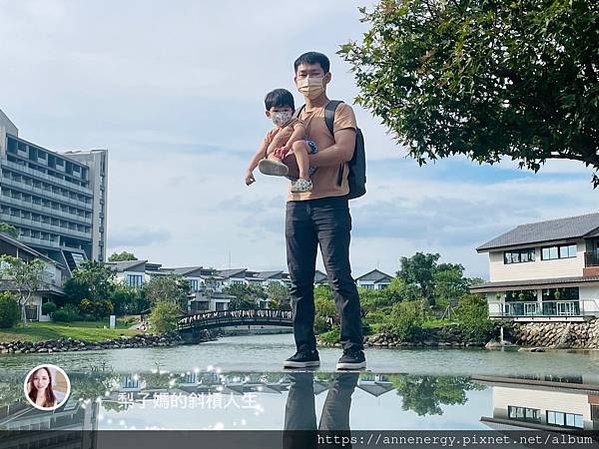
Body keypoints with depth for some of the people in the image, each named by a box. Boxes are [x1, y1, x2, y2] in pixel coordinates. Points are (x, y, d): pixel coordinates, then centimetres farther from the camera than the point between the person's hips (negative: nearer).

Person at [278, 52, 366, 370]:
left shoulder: (340, 111, 5)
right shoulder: (293, 117, 23)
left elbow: (344, 151, -12)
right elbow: (281, 155, 18)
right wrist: (281, 159, -6)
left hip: (330, 203, -6)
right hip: (296, 204, 6)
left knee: (339, 277, -8)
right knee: (299, 281, 4)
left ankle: (353, 350, -4)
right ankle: (305, 350, 9)